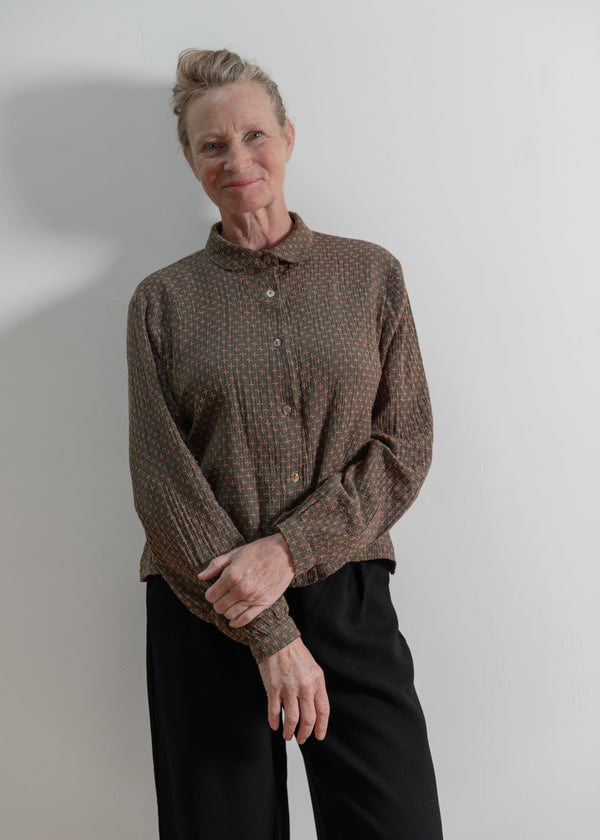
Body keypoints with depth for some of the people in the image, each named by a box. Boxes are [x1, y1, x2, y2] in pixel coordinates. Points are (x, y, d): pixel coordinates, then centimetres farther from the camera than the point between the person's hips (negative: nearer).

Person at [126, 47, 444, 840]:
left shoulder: (371, 274, 6)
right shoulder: (162, 300, 4)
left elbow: (406, 446, 1)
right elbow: (161, 478, -3)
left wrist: (288, 548, -13)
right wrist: (269, 634, -10)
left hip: (348, 596, 1)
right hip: (207, 612, 0)